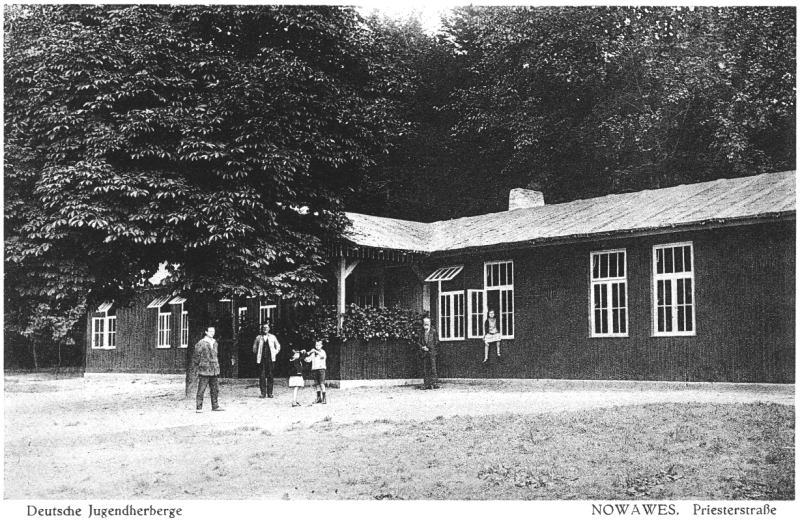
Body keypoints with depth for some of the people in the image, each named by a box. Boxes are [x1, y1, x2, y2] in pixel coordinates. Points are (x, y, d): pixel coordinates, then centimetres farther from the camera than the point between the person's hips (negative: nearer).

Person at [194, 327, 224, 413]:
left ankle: (215, 406, 18)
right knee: (201, 390, -4)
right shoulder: (201, 343, -8)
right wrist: (197, 367, -5)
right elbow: (196, 357, -5)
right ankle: (199, 408, 0)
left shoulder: (215, 343, 13)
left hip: (214, 370, 7)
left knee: (215, 389, 9)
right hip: (204, 370, -7)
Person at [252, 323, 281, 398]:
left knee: (271, 376, -3)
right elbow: (254, 347, 17)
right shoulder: (258, 338, 8)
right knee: (262, 376, -6)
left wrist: (275, 353, 8)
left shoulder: (272, 337, 10)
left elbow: (278, 346, 19)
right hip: (261, 359, 0)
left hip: (270, 358, 0)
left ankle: (270, 393, 2)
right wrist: (258, 354, 7)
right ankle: (263, 393, -3)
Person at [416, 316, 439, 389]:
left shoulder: (433, 331, 3)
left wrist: (430, 348, -3)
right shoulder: (420, 332, 9)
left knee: (433, 368, -7)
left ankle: (435, 383, -6)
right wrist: (422, 347, -7)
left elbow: (436, 342, 4)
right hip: (424, 353, 3)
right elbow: (418, 342, 10)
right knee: (426, 369, 2)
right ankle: (427, 384, 4)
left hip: (432, 352, -2)